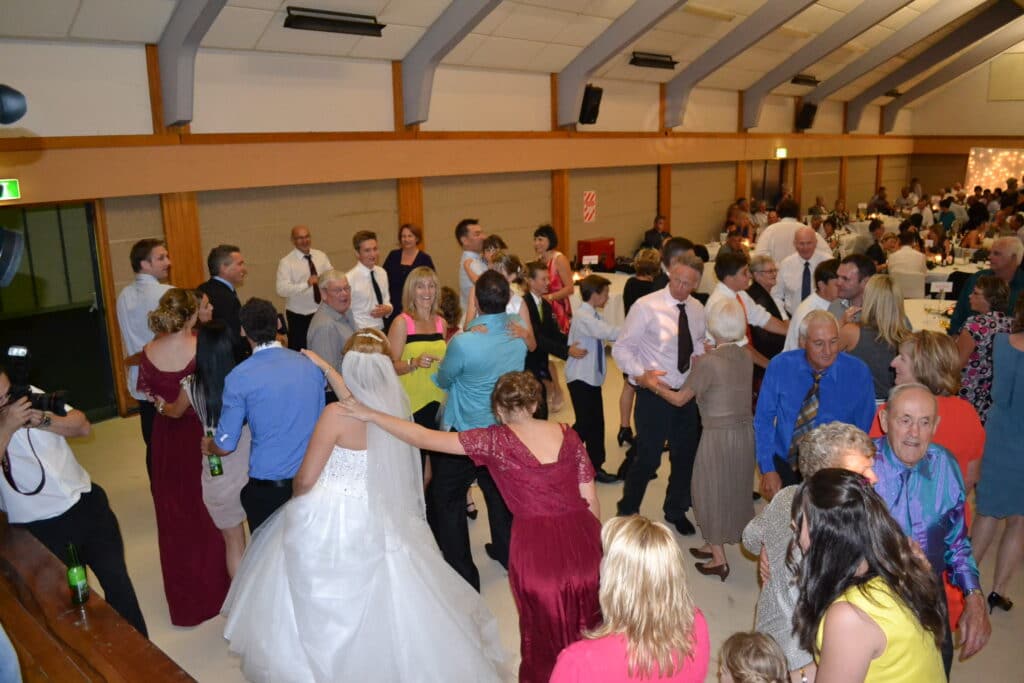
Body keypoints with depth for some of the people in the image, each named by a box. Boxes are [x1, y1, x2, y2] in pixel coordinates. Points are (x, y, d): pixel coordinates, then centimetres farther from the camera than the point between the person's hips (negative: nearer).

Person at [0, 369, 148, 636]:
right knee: (67, 602, 8)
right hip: (39, 530, -3)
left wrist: (43, 420, -17)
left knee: (117, 581, 10)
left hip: (87, 504, 3)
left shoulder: (29, 394, -4)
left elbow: (83, 426, 0)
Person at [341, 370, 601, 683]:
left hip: (536, 549, -3)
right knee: (586, 635, 24)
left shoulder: (495, 440, -5)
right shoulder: (567, 434, 4)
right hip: (582, 541, 3)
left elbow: (424, 438, -4)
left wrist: (371, 415, 4)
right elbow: (590, 498, 5)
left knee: (545, 636, 22)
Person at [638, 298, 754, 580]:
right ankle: (714, 545, 37)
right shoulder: (746, 358, -1)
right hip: (745, 432, 7)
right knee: (733, 489, 20)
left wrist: (651, 384, 3)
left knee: (712, 491, 10)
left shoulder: (709, 362, -20)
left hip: (719, 436, -7)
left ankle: (719, 560, 20)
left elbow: (680, 399, -12)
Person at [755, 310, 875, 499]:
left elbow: (864, 429, 1)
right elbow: (763, 420, -1)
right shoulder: (779, 367, -7)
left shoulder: (857, 372, -7)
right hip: (783, 465, 1)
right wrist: (767, 470, -6)